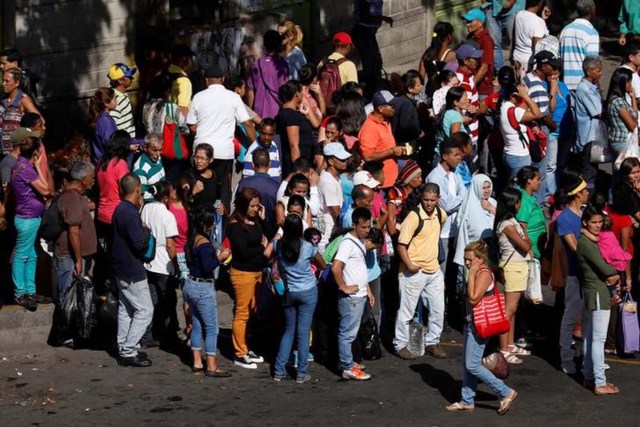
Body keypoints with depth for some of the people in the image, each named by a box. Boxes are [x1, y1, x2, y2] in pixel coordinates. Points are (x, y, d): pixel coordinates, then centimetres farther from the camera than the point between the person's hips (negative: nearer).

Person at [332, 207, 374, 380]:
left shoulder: (361, 241, 12)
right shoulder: (348, 243, -18)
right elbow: (335, 268, -28)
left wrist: (368, 290, 21)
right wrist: (344, 287, -19)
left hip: (360, 296, 9)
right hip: (351, 297, -9)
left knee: (350, 332, 17)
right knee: (347, 333, -2)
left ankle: (347, 361, 26)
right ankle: (348, 369, 2)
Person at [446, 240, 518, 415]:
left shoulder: (484, 274, -18)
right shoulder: (478, 273, 11)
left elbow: (473, 298, -25)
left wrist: (471, 275, -22)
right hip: (471, 323, 10)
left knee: (472, 365, -8)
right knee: (466, 364, 13)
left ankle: (505, 392, -2)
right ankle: (467, 401, 21)